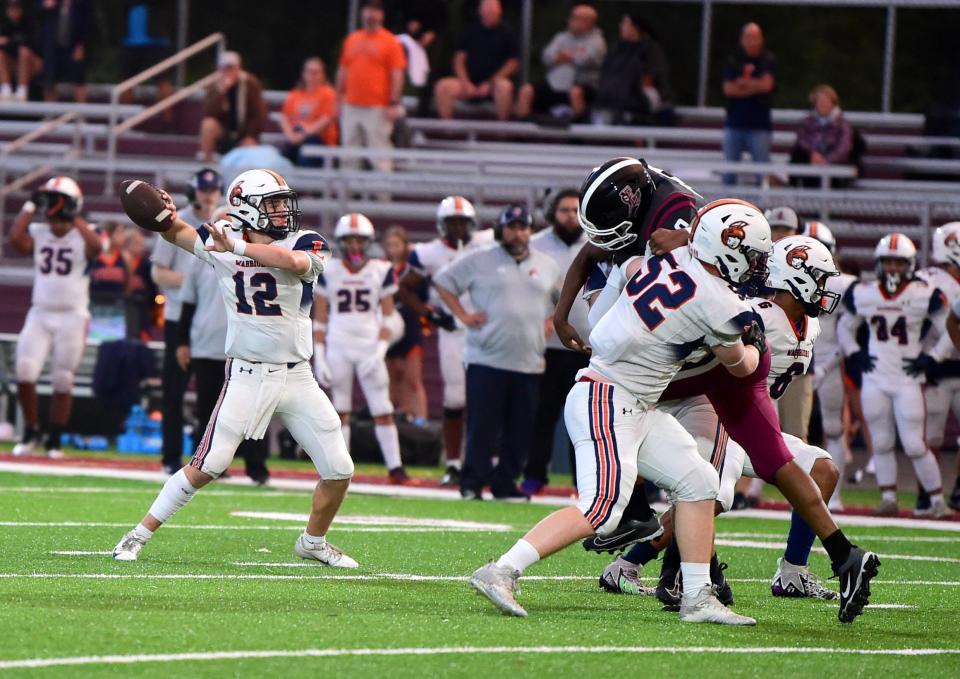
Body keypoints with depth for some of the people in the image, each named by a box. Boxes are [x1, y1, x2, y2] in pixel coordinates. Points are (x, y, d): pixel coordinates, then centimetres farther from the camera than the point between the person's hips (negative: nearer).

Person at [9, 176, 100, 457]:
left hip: (72, 317, -2)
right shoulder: (38, 233, 5)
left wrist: (74, 217, -18)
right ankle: (30, 433, 8)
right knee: (24, 373, -11)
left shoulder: (83, 236, -3)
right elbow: (16, 239, -15)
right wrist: (31, 206, -10)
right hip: (39, 315, 2)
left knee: (63, 382, 3)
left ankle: (54, 441, 15)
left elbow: (96, 247, -26)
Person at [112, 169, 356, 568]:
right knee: (208, 466, -11)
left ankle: (313, 542, 27)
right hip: (247, 377, -2)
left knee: (339, 471, 2)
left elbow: (293, 262, -30)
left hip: (296, 377, 2)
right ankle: (139, 535, 1)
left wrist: (238, 247, -36)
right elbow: (177, 233, 17)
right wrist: (166, 213, -7)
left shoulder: (305, 244, -6)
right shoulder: (220, 242, -1)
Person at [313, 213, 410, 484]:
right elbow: (320, 320, 6)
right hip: (337, 347, 1)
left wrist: (379, 352, -9)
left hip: (370, 347, -1)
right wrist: (319, 357, 0)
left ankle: (395, 466, -1)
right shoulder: (329, 272, 2)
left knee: (382, 409, -3)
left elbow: (387, 318, 3)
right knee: (340, 409, 5)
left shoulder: (381, 271, 1)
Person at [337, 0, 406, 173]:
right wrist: (339, 99, 15)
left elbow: (397, 75, -6)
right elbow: (343, 71, 19)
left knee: (379, 148, -9)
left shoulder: (390, 42, -1)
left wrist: (394, 104, -12)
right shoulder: (351, 39, 14)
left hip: (377, 108, -6)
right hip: (351, 106, 6)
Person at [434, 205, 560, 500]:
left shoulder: (547, 266, 13)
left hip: (529, 363, 4)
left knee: (520, 431, 3)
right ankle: (472, 484, -1)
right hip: (487, 360, -4)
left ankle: (505, 483, 13)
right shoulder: (479, 261, 2)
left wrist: (548, 325, 11)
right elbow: (443, 281, 8)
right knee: (481, 426, -7)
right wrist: (463, 315, -1)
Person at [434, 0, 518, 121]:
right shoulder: (471, 32, 13)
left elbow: (513, 63, -2)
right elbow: (459, 59, 10)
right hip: (470, 83, 3)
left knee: (504, 86, -38)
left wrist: (490, 83, -11)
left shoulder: (506, 34, 4)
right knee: (442, 86, -23)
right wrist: (465, 82, -7)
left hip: (493, 84, -3)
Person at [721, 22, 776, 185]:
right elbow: (728, 89, -4)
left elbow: (766, 84, -10)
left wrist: (742, 83, -1)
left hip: (759, 124, -2)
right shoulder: (733, 61, 7)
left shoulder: (768, 61, 4)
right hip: (734, 123, 2)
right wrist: (754, 87, -7)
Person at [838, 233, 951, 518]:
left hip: (908, 380, -4)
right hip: (875, 380, 4)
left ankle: (938, 500, 4)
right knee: (881, 443, 8)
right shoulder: (864, 295, 2)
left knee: (915, 445, -7)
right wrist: (854, 355, 4)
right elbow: (845, 327, 18)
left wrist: (930, 358, -7)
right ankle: (888, 498, 18)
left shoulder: (924, 296, -9)